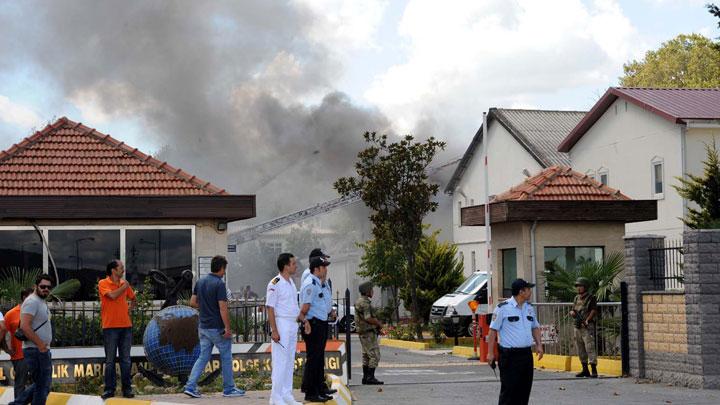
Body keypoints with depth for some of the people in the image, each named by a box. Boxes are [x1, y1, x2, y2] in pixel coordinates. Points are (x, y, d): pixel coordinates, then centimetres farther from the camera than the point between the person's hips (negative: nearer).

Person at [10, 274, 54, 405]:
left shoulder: (41, 302, 17)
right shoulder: (32, 301, -15)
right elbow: (25, 326, -24)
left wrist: (43, 345, 14)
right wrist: (40, 344, -22)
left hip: (42, 350, 10)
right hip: (36, 350, -10)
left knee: (43, 384, 17)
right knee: (42, 386, -4)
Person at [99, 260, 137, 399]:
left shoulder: (125, 283, 11)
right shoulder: (103, 283, -4)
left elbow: (132, 298, 28)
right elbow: (112, 295, -22)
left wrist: (130, 308, 10)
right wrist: (124, 287, -8)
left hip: (126, 326, 4)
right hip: (110, 326, -4)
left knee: (126, 360, 6)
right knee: (110, 360, 0)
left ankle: (127, 388, 10)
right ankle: (109, 389, 5)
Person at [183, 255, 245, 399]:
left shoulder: (200, 282, 6)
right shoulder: (219, 284, -17)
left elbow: (193, 302, 11)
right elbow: (223, 308, -21)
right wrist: (228, 328, -17)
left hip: (203, 327, 7)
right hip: (217, 328, -7)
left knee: (203, 357, 10)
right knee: (226, 357, 7)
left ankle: (190, 387, -1)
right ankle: (229, 389, 14)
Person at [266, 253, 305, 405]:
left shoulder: (291, 282, 13)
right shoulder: (275, 283, -14)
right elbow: (270, 307, -16)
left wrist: (304, 320, 14)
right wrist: (274, 330, -20)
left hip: (293, 325, 9)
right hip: (281, 325, -9)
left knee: (290, 362, 12)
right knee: (280, 361, -8)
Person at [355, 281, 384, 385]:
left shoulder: (360, 301, 16)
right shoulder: (364, 303, -17)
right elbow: (368, 319, -24)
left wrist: (377, 322, 11)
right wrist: (379, 324, -9)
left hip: (364, 333, 11)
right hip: (368, 333, -11)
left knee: (366, 356, 13)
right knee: (374, 355, -10)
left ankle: (365, 377, 15)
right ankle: (370, 378, -11)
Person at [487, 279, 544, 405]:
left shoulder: (530, 308, 12)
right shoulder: (503, 308, -8)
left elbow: (535, 327, 23)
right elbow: (493, 330, -7)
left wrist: (539, 344, 8)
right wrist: (490, 353, -10)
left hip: (526, 353, 7)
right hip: (509, 355, -7)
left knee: (525, 388, 9)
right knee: (508, 390, -7)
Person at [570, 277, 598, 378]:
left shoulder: (591, 298, -5)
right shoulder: (576, 299, 16)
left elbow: (594, 311, -14)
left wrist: (587, 321, -21)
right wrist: (572, 313, -1)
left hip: (587, 327, -8)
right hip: (577, 327, 8)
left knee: (590, 348, -12)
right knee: (580, 350, 11)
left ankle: (594, 371, -12)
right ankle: (585, 370, 19)